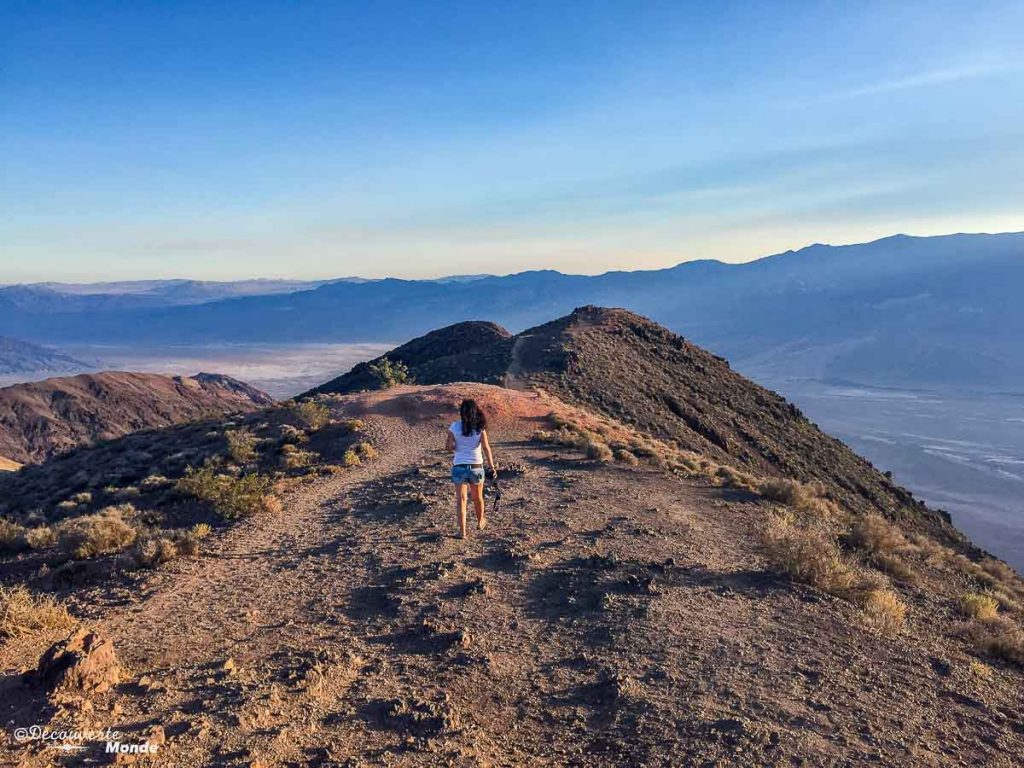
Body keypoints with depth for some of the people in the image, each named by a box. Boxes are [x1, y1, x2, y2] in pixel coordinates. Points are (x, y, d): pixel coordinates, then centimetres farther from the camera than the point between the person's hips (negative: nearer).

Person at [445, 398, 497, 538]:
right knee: (477, 497, 21)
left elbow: (448, 447, -6)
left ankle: (462, 531, -7)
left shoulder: (454, 426, -5)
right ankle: (480, 521, 42)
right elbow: (486, 447, -13)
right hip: (476, 467, 1)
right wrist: (492, 466, -12)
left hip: (459, 467, -1)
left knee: (461, 499, 0)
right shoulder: (480, 427, -6)